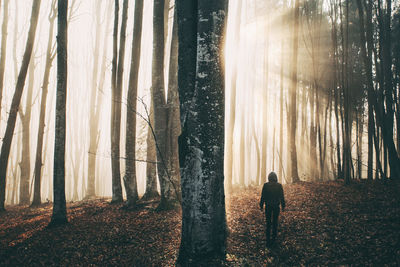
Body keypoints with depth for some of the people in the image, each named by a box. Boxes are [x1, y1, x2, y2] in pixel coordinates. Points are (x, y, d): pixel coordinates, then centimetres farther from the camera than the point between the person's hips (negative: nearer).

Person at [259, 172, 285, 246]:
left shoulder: (265, 185, -10)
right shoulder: (279, 186, -7)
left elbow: (263, 196, -6)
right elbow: (282, 197, -2)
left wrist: (261, 206, 4)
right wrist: (283, 206, 7)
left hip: (268, 206, 0)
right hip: (276, 206, 1)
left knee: (268, 222, 6)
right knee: (275, 222, 14)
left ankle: (268, 240, 2)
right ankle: (273, 238, 22)